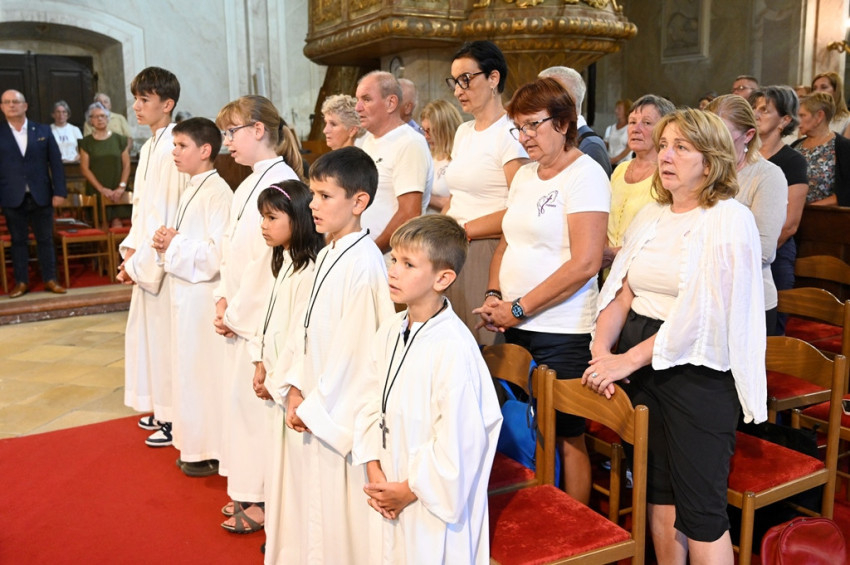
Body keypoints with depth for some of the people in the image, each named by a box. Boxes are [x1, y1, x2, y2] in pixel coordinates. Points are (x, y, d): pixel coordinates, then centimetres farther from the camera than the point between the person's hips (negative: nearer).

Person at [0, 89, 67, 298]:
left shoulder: (43, 131, 6)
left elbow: (56, 162, 3)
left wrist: (59, 192, -4)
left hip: (41, 196, 0)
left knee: (45, 239, 8)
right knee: (18, 241, 8)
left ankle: (50, 280, 17)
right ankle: (21, 282, 17)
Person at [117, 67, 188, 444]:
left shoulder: (172, 150, -16)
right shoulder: (149, 148, 13)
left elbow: (168, 214, -19)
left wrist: (140, 261, -14)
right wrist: (131, 247, 6)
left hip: (162, 259, -9)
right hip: (146, 258, 9)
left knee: (166, 331, -1)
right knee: (148, 328, 16)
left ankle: (176, 420, 12)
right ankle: (162, 409, 30)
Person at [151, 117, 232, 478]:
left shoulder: (218, 192, -17)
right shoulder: (191, 189, 13)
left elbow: (219, 253, -24)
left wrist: (175, 245, -15)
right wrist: (166, 243, 3)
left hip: (203, 294, -10)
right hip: (184, 290, 10)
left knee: (205, 369, -1)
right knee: (189, 365, 17)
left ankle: (212, 452, 13)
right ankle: (195, 446, 30)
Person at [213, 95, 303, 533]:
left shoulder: (281, 183, -17)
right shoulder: (249, 184, 14)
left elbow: (269, 259, -21)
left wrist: (238, 313, -13)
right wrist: (223, 299, 5)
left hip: (264, 317, -9)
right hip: (239, 313, 9)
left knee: (256, 398, -1)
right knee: (239, 394, 15)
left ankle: (265, 499, 15)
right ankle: (248, 490, 30)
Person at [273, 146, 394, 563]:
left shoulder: (364, 263, -19)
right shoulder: (327, 255, 8)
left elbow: (354, 346, -20)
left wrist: (316, 406, -13)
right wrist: (294, 388, 3)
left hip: (340, 412, -8)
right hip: (310, 405, 8)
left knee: (339, 508, 5)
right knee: (309, 499, 19)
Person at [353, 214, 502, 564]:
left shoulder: (453, 348, -25)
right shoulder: (389, 332, -1)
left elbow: (457, 439, -22)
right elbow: (374, 405, 6)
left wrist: (410, 490, -12)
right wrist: (374, 470, -3)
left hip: (436, 502, -7)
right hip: (390, 492, 7)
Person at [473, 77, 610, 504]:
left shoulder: (584, 176, -9)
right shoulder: (525, 175, 14)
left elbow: (584, 264, -18)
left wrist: (518, 308, -15)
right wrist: (494, 296, 2)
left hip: (562, 333, -7)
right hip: (516, 329, 7)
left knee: (565, 436, 4)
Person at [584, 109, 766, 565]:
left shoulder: (730, 220, -11)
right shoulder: (651, 216, 10)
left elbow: (698, 315, -19)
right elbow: (622, 289, 7)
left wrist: (627, 360, -19)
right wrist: (602, 348, -9)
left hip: (698, 370, -6)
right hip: (641, 364, 6)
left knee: (700, 507, 1)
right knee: (656, 489, 16)